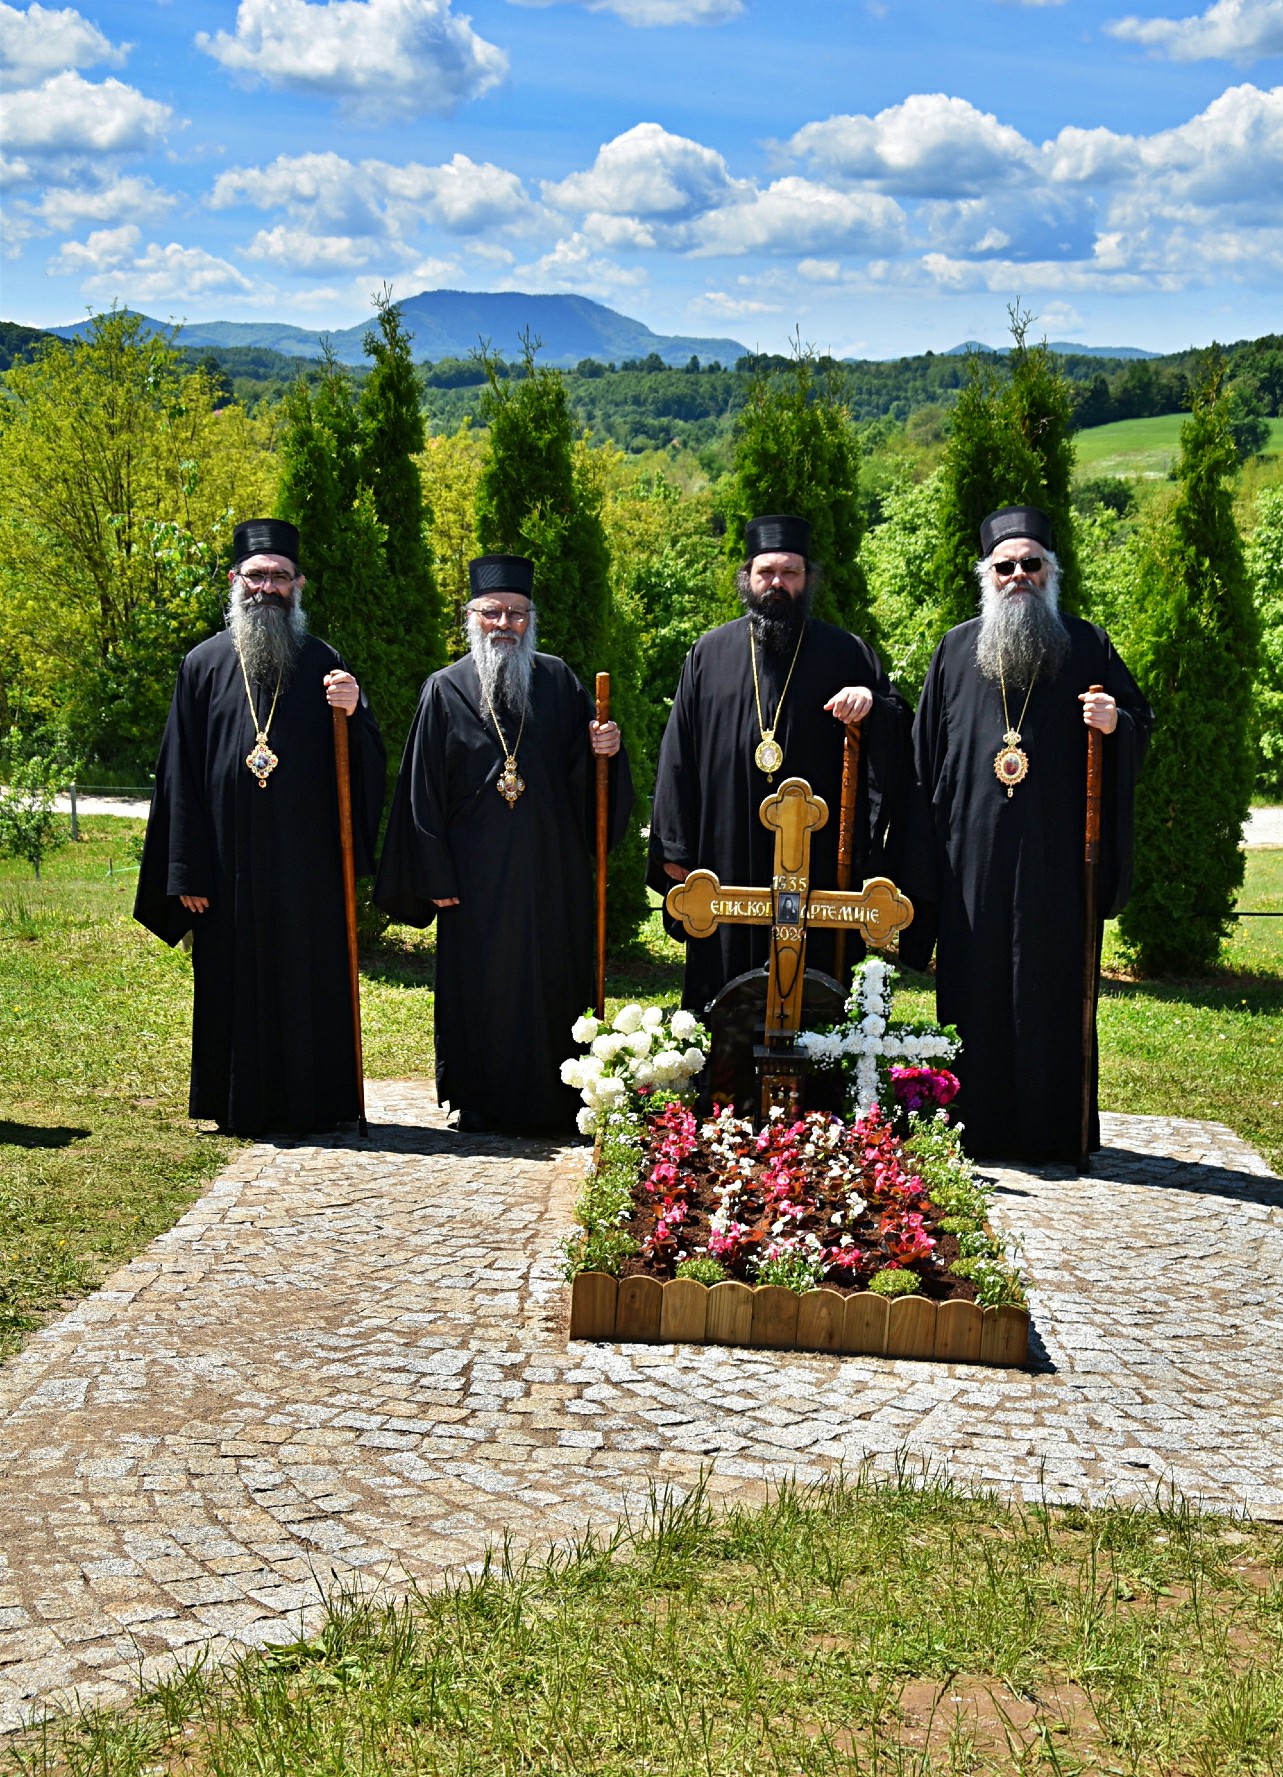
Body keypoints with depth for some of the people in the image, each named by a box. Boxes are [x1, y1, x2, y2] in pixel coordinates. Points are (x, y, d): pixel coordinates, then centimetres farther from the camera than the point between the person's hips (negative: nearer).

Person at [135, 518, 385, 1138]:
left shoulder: (322, 663, 7)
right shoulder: (204, 665, 5)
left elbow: (365, 762, 2)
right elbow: (180, 775, 3)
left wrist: (352, 715, -20)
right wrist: (187, 872, -3)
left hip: (308, 865, 0)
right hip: (230, 866, 0)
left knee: (309, 981, 4)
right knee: (235, 981, 5)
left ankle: (311, 1103, 15)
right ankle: (241, 1105, 16)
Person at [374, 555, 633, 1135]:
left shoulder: (558, 681, 7)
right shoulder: (445, 690, 2)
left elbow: (582, 771, 10)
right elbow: (423, 791, 1)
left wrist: (603, 749, -13)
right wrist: (435, 875, -4)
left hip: (551, 867, 2)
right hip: (476, 871, -1)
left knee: (553, 976, 5)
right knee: (478, 980, 2)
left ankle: (554, 1100, 14)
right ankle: (478, 1099, 14)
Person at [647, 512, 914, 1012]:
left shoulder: (846, 653, 7)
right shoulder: (710, 653, 9)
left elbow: (899, 737, 7)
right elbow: (679, 753, 8)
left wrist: (872, 704, -16)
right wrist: (674, 846, 3)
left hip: (816, 859, -1)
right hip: (727, 855, 1)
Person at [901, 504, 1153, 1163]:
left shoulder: (1086, 646, 8)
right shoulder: (956, 651, 12)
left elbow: (1140, 724, 9)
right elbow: (925, 755, 12)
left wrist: (1116, 724, -15)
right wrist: (924, 852, 7)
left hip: (1057, 857, -1)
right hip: (973, 858, 1)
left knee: (1054, 989, 1)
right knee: (974, 990, 2)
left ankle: (1055, 1128, 9)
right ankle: (974, 1126, 10)